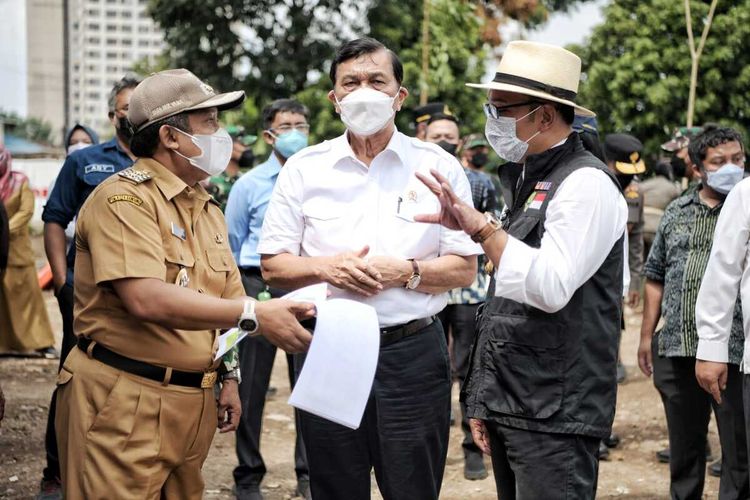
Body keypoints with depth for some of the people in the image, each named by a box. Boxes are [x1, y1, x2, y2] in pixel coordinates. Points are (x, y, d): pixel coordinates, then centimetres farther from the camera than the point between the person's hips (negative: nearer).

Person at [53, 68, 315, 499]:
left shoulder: (208, 210, 15)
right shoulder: (123, 198, -13)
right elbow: (147, 300, -26)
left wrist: (229, 376, 16)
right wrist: (255, 315, -28)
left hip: (193, 401, 8)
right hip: (124, 402, -8)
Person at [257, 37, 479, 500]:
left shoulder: (439, 167, 3)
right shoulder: (304, 169, 6)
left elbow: (464, 269, 2)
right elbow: (272, 266, 6)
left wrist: (406, 272, -15)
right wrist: (326, 267, -12)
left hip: (414, 356, -1)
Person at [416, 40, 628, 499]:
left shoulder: (586, 183, -11)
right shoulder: (528, 180, 17)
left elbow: (550, 288, -24)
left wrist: (481, 227, -25)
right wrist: (484, 401, 20)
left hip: (554, 414, -9)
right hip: (509, 409, 9)